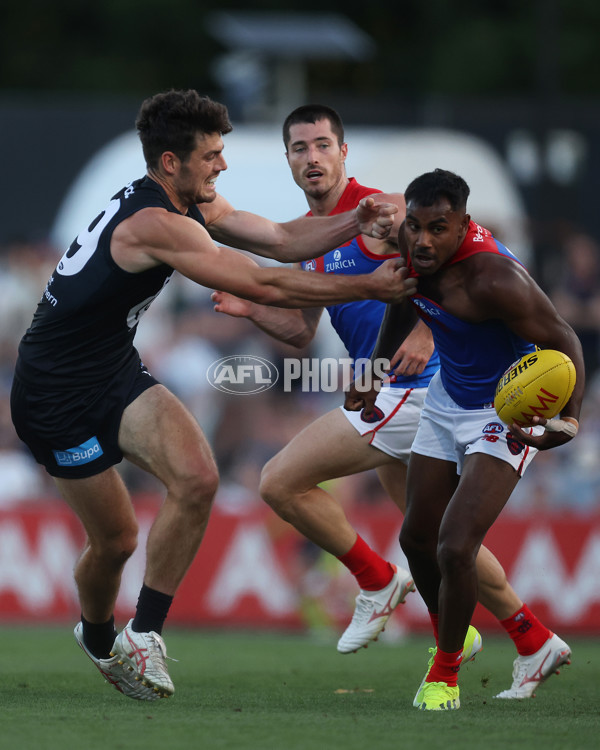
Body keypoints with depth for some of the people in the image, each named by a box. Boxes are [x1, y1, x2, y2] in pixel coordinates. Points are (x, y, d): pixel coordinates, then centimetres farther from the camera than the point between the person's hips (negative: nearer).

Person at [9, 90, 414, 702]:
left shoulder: (193, 206, 3)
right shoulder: (155, 224, -28)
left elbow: (279, 239, 1)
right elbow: (265, 287, -28)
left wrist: (355, 224, -17)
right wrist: (370, 288, -23)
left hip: (117, 374, 8)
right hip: (56, 394, -8)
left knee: (197, 479, -16)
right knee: (115, 539, 1)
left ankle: (144, 632, -5)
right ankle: (98, 639, 34)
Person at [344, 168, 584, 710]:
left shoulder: (493, 278, -35)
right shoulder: (408, 250, -12)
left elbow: (563, 341, -29)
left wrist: (571, 417, -45)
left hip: (506, 414, -8)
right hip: (448, 397, 8)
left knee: (455, 548, -16)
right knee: (418, 539, 16)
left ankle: (446, 671, 9)